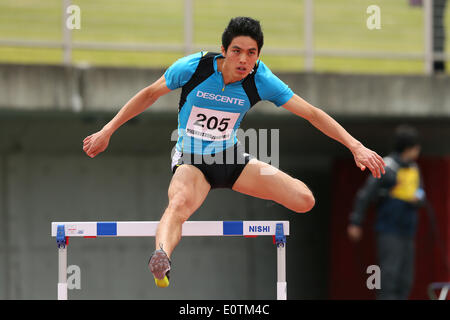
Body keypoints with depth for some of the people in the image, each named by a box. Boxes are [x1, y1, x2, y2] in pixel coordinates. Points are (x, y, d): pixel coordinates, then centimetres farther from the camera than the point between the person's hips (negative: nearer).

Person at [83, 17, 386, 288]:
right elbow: (150, 94, -2)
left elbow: (312, 113, -11)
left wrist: (356, 146, -19)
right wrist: (107, 131, -1)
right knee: (180, 203, -41)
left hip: (230, 157, 4)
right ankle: (161, 259, -69)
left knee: (304, 200, -13)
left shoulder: (261, 80, -14)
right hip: (191, 161, -3)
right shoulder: (194, 66, -18)